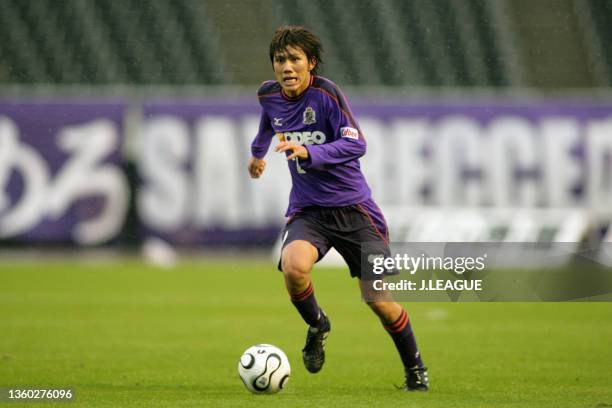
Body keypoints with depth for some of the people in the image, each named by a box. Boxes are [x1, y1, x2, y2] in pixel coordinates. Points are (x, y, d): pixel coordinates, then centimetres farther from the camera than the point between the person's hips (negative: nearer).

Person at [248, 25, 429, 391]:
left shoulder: (326, 93, -15)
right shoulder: (269, 94, 2)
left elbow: (356, 144, -24)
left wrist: (308, 152, -37)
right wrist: (258, 151, 46)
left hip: (352, 208, -3)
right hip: (307, 210, 3)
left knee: (379, 301, -4)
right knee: (294, 266, -30)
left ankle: (415, 368, 23)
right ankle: (317, 326, 2)